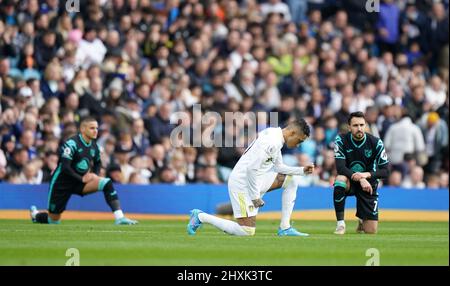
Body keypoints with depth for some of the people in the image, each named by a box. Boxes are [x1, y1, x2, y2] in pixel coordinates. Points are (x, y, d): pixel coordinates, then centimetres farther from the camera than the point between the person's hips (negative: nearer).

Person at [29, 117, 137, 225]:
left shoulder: (94, 146, 1)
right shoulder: (71, 143, -20)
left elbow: (97, 163, 19)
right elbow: (65, 167, -25)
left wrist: (94, 175, -1)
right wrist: (82, 178, -25)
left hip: (81, 182, 5)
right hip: (61, 183, -5)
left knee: (107, 183, -21)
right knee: (54, 221, 3)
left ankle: (119, 218, -25)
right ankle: (35, 215, 39)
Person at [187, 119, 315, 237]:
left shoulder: (275, 137, 10)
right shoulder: (271, 142, -22)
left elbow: (278, 167, 19)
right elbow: (252, 168, -25)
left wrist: (302, 170, 8)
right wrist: (255, 197, -19)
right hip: (241, 182, -10)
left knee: (291, 180, 8)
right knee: (247, 232, -10)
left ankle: (285, 228, 9)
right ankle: (201, 217, 1)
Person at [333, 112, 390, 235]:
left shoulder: (376, 143, -14)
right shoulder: (341, 140, -14)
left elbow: (385, 171, -14)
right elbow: (340, 167, -23)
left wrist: (367, 175, -32)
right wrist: (360, 179, -38)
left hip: (368, 182, 0)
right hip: (349, 182, 0)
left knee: (371, 231, -6)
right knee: (340, 179, -39)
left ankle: (362, 219, 35)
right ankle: (340, 223, -24)